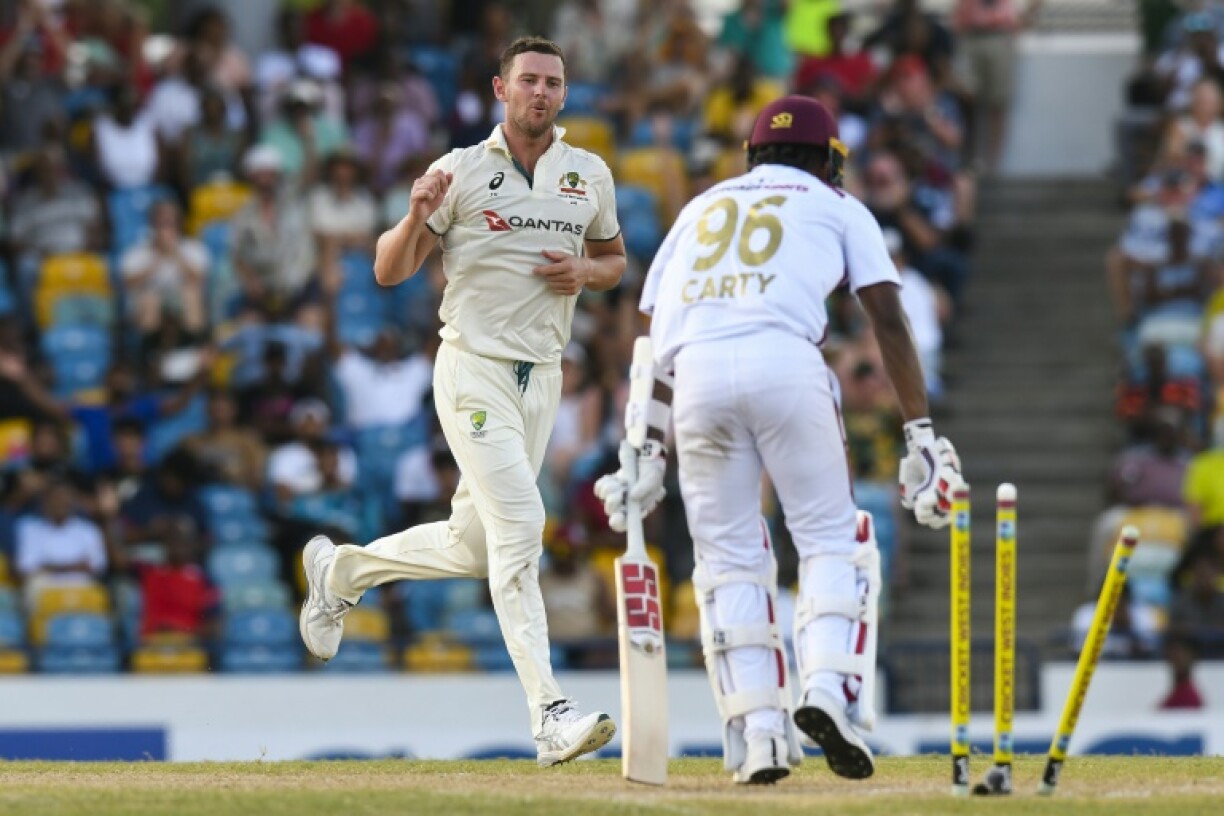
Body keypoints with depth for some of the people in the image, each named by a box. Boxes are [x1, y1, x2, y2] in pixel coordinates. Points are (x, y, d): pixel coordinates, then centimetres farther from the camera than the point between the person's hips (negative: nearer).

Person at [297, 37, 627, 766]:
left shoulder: (589, 175, 8)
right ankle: (550, 714, -24)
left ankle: (343, 570, 37)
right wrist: (418, 215, -24)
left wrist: (585, 272, -2)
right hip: (475, 371, -6)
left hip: (542, 377, 6)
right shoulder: (462, 172, -4)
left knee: (473, 548, 11)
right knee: (519, 524, -18)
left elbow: (615, 260, 22)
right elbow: (390, 271, -3)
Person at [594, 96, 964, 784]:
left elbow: (655, 337, 27)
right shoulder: (837, 206, 24)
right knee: (832, 539, 7)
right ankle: (828, 687, -15)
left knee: (729, 555, 10)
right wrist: (922, 433, 8)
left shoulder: (702, 207, 34)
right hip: (785, 360, -3)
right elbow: (889, 319, 12)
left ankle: (758, 729, 1)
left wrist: (645, 450, 25)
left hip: (695, 373, 3)